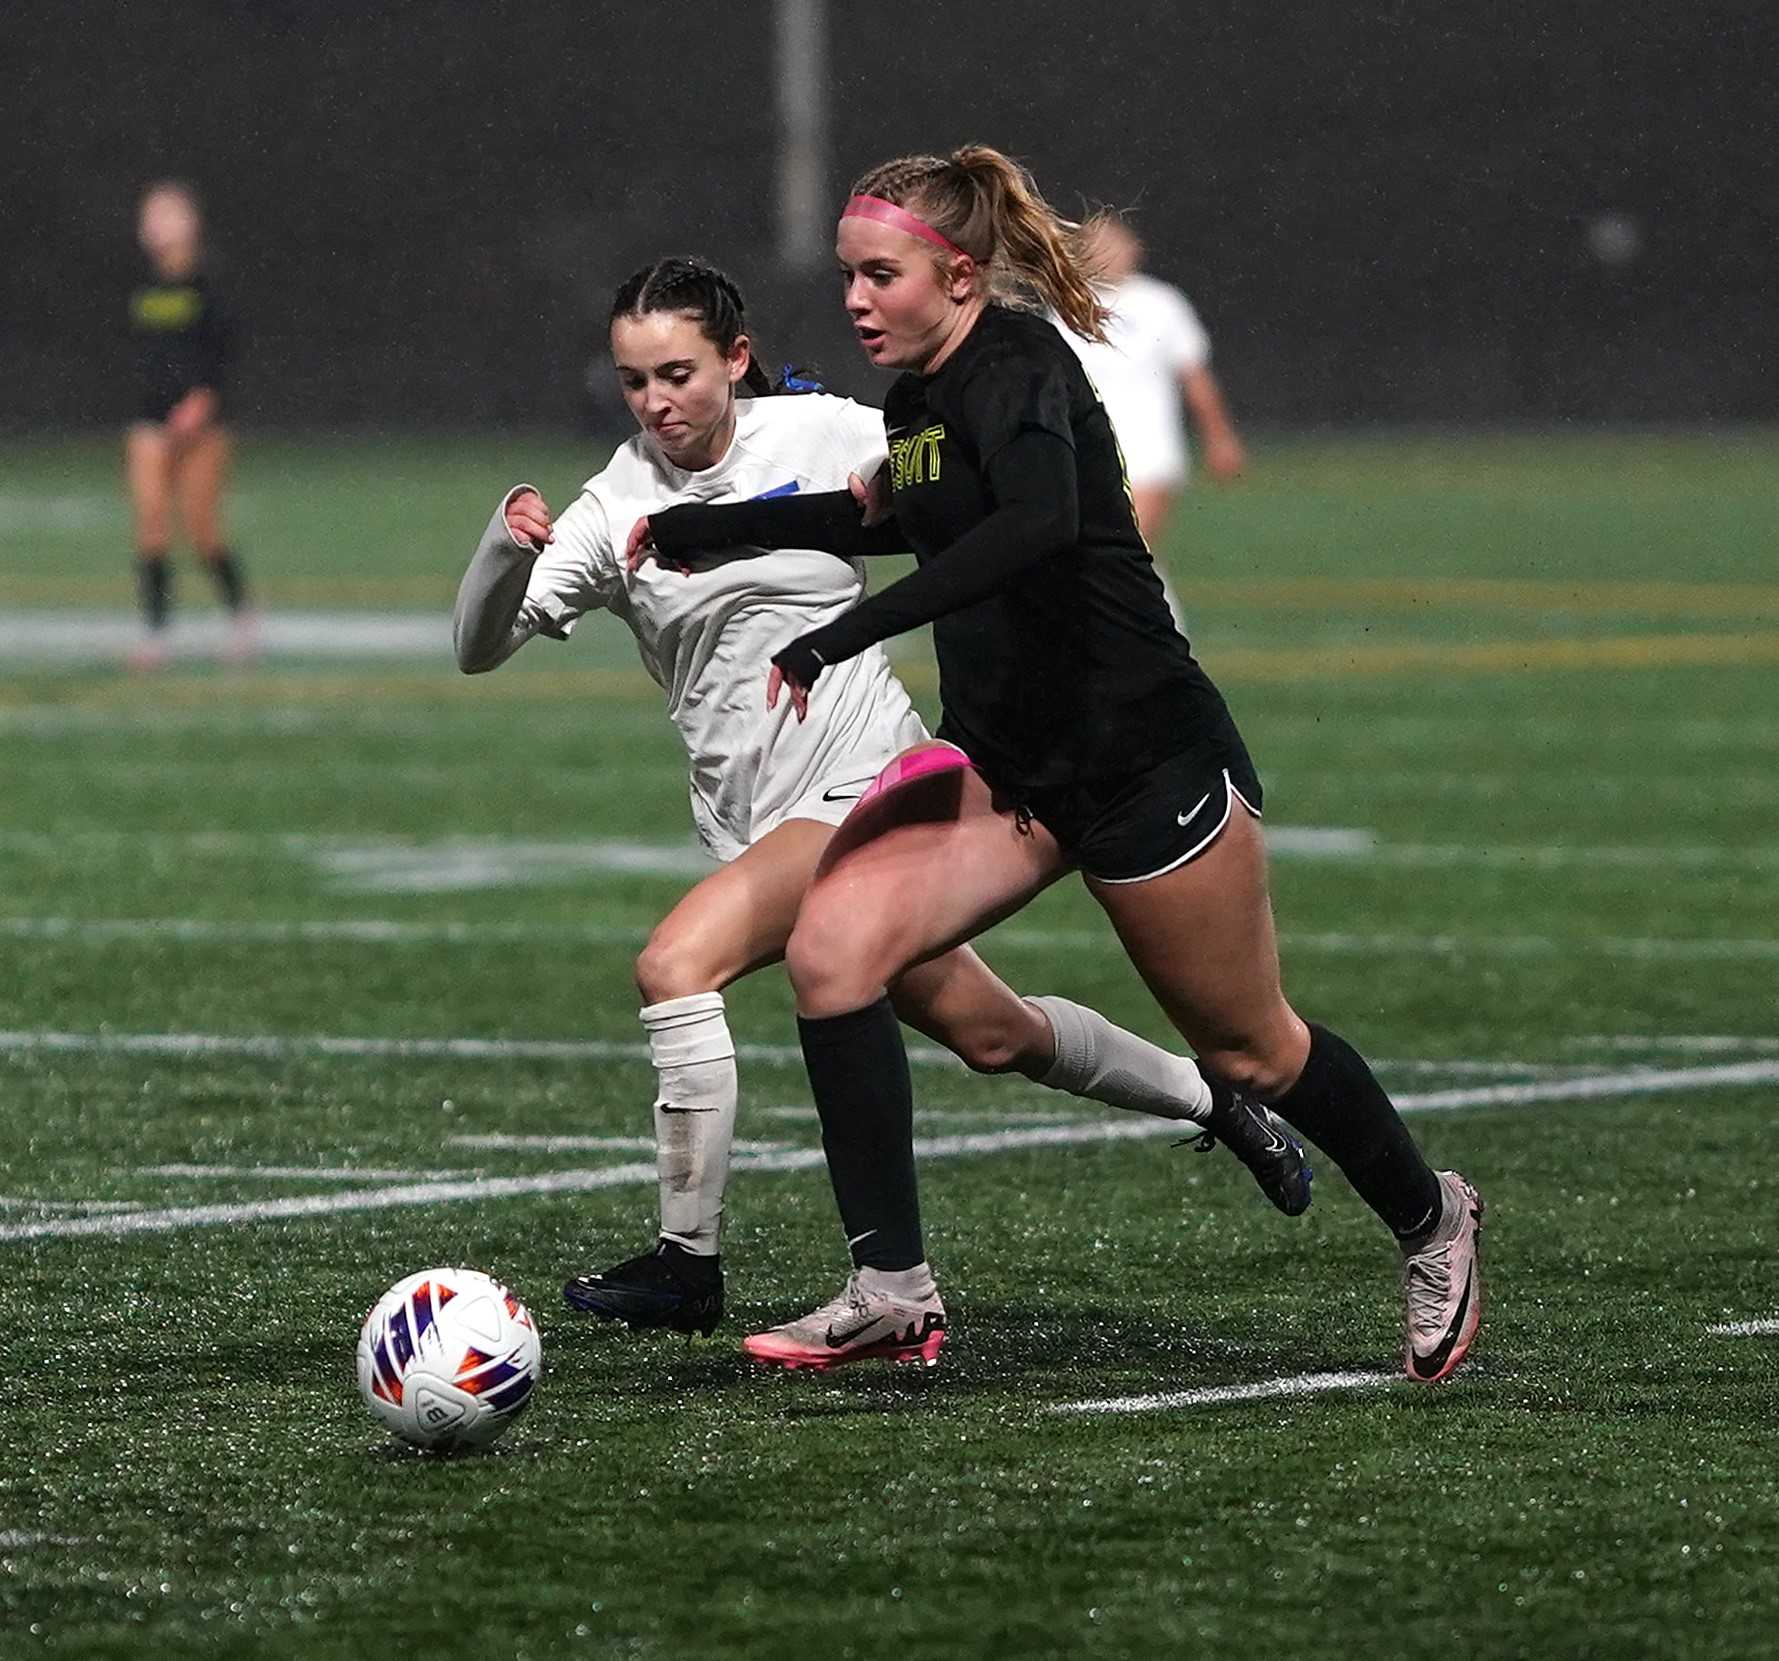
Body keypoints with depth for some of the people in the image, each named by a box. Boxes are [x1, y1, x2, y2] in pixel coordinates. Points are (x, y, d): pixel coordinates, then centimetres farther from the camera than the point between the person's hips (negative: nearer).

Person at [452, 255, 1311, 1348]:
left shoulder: (818, 433, -8)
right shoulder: (617, 509, -2)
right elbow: (480, 646, -7)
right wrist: (510, 546, -25)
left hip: (865, 779, -4)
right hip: (755, 820, 4)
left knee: (676, 963, -24)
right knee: (988, 1033, 16)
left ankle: (687, 1265, -15)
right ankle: (1206, 1093, 40)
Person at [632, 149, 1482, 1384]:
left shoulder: (1017, 366, -19)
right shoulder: (919, 394, 6)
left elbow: (1038, 523, -40)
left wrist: (843, 638, -45)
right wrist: (692, 530, 29)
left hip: (1144, 760, -8)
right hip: (1006, 768, 8)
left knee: (1246, 1048, 8)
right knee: (831, 944, -14)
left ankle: (1431, 1221, 35)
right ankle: (892, 1292, -11)